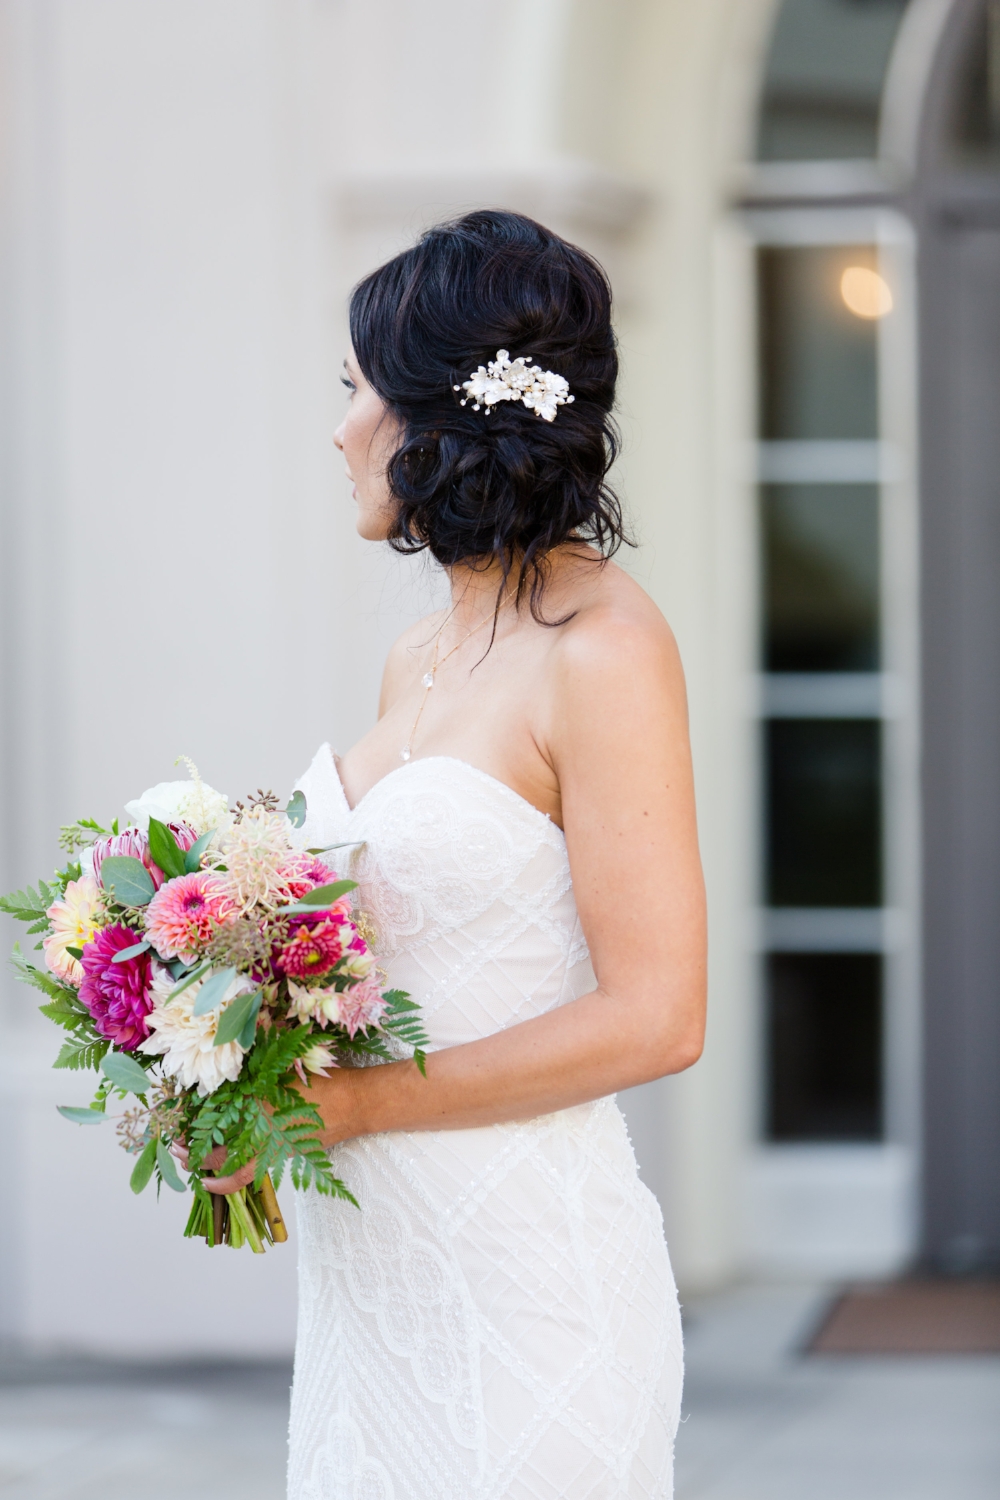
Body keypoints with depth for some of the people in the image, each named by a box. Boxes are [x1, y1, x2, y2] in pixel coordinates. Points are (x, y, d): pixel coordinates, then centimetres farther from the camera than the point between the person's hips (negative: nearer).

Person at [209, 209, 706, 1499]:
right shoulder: (417, 659, 11)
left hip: (518, 1279, -7)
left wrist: (354, 1102, -16)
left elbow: (653, 1018, -17)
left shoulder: (601, 652, -13)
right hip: (371, 1268, 7)